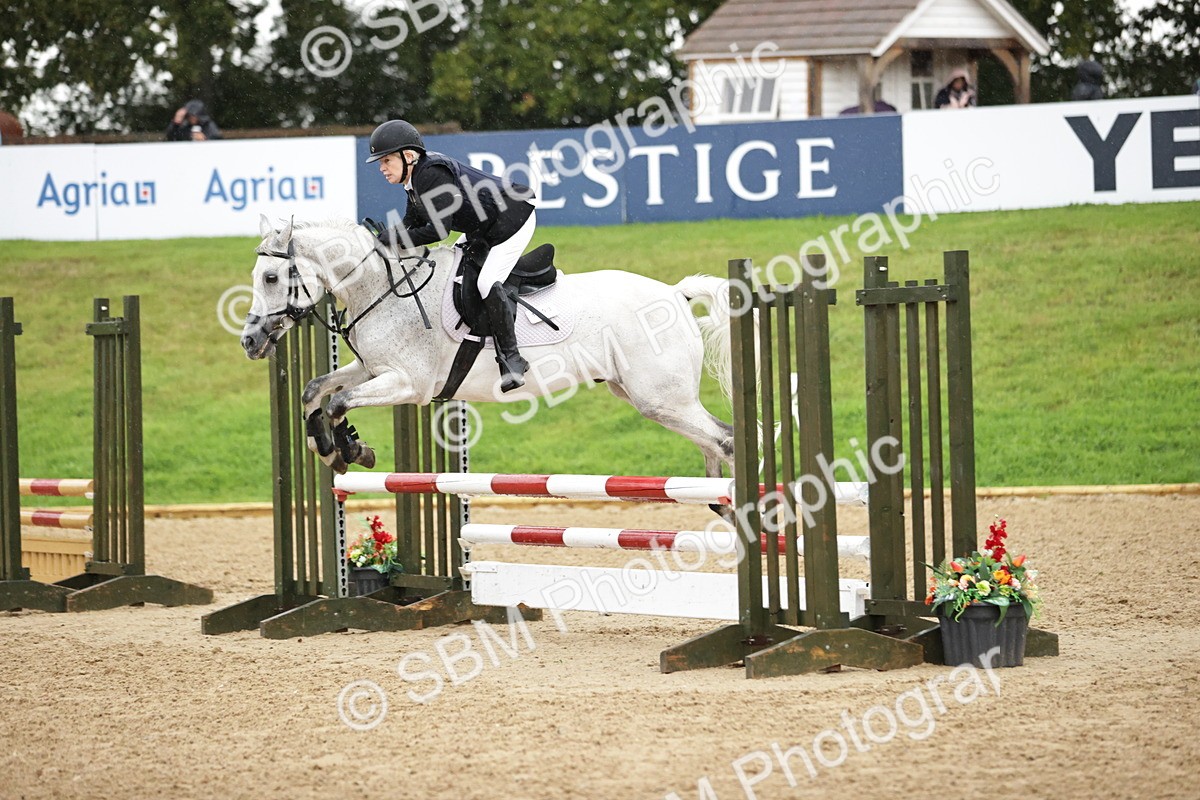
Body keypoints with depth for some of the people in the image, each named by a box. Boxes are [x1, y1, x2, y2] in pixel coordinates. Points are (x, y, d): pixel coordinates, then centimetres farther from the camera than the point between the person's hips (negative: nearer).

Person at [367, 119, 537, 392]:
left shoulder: (432, 175, -28)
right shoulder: (416, 178, 3)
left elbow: (439, 229, -32)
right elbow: (412, 224, 7)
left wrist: (397, 238, -28)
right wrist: (385, 234, -10)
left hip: (514, 220, -11)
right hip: (482, 230, 11)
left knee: (487, 282, -22)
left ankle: (511, 358, -16)